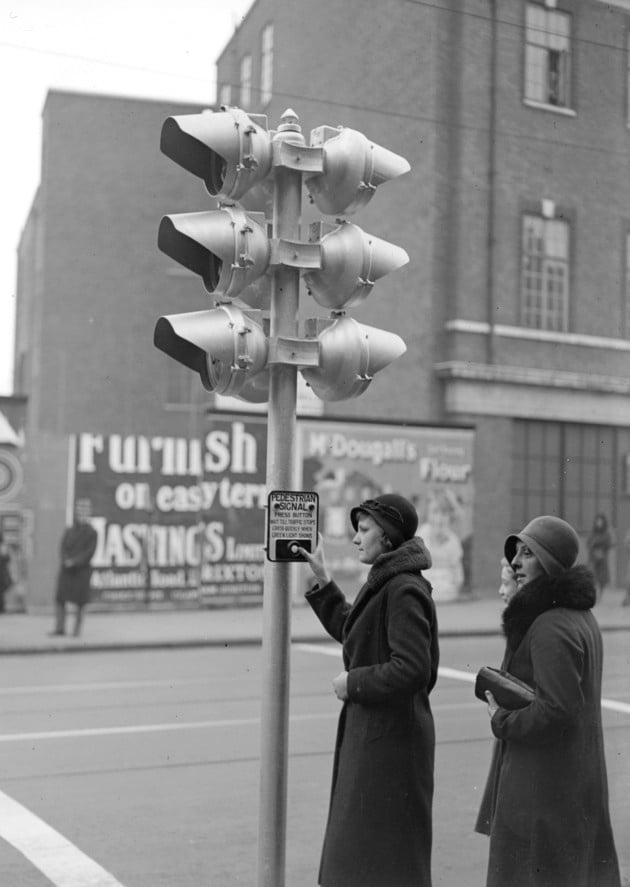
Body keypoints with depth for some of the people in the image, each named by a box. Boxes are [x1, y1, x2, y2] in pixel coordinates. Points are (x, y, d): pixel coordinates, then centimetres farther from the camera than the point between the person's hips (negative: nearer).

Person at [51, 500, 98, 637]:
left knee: (79, 601, -1)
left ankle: (77, 629, 6)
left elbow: (90, 552, -8)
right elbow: (63, 547, 6)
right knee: (59, 599, -1)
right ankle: (60, 627, 5)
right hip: (66, 569, 4)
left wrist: (75, 562, -16)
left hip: (82, 570, -4)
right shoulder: (69, 531, 12)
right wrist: (67, 560, -13)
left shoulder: (91, 532, 0)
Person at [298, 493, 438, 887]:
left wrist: (353, 683, -16)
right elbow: (349, 631, 25)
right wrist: (322, 580, 20)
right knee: (359, 847, 18)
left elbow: (411, 669, -27)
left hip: (390, 737, -10)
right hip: (372, 732, 10)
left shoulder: (404, 590, -19)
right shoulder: (385, 582, 11)